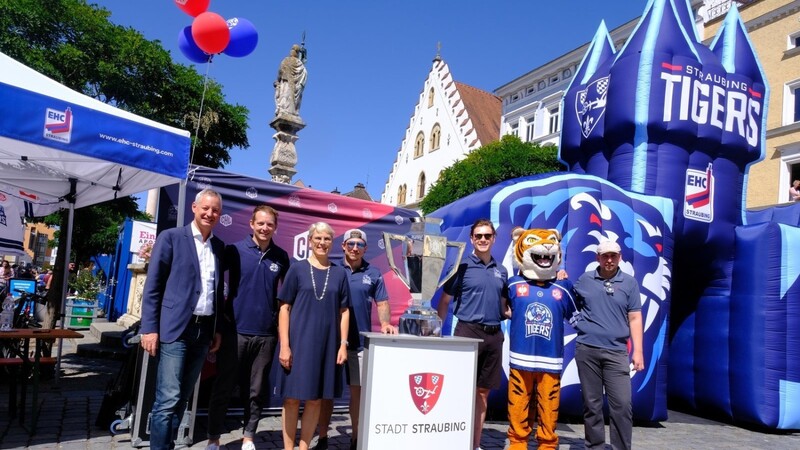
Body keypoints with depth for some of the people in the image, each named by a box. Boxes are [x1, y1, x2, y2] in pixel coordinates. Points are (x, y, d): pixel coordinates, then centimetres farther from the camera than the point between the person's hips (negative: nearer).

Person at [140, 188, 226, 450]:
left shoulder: (219, 246, 12)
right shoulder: (171, 238, -3)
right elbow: (152, 286, -5)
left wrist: (218, 329, 12)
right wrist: (150, 328, -11)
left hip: (204, 330, 5)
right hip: (175, 329, -5)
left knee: (182, 398, 12)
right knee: (168, 399, -6)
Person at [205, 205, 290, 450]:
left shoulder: (281, 257, 4)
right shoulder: (235, 250, -3)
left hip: (266, 334, 2)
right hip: (235, 330, -1)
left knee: (256, 391, 9)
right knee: (223, 388, 6)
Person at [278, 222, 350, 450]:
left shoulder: (339, 273, 7)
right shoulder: (297, 269, 1)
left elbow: (344, 311, 8)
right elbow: (284, 308, -2)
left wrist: (343, 344, 0)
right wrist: (284, 345, -9)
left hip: (327, 344, 2)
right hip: (299, 342, -2)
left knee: (315, 399, 7)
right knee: (292, 398, 2)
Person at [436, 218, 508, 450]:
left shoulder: (501, 271, 12)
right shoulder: (462, 266, -2)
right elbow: (444, 301, -2)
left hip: (493, 335, 5)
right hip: (468, 331, -5)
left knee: (483, 392, 11)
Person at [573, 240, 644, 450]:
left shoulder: (630, 282, 6)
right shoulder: (584, 279, 7)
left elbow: (634, 318, 4)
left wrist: (638, 350, -1)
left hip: (616, 352, -1)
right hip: (586, 349, 1)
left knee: (622, 404, -4)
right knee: (591, 403, 8)